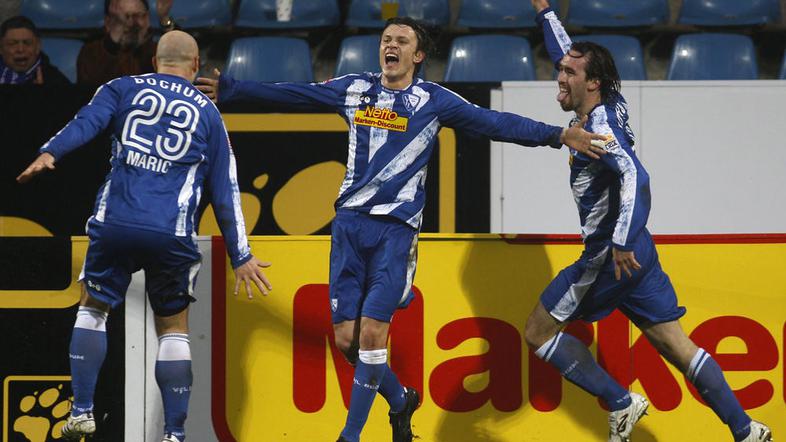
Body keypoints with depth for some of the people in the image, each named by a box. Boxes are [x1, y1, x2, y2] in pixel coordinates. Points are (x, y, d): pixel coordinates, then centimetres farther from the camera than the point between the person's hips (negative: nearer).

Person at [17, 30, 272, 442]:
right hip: (171, 234, 0)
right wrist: (240, 256, 17)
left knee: (93, 308, 19)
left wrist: (50, 153, -21)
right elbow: (224, 191, 15)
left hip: (115, 223, 0)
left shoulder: (123, 88, 14)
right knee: (174, 327, 13)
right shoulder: (207, 112, 15)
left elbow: (87, 122, -7)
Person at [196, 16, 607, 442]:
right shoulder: (355, 89, 11)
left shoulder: (432, 100, 1)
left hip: (396, 229, -4)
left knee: (371, 331, -13)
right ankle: (399, 400, 27)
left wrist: (557, 135, -13)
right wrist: (228, 88, 15)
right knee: (346, 337, 1)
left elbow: (494, 123, -3)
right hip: (349, 223, 4)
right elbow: (288, 93, 16)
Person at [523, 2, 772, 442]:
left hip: (609, 256, -9)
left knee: (540, 331, 3)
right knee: (675, 344, 8)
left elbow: (634, 177, -32)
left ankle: (621, 404, -2)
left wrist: (622, 244, -40)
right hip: (633, 252, 9)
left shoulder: (600, 128, -16)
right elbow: (567, 53, 25)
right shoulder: (610, 107, 8)